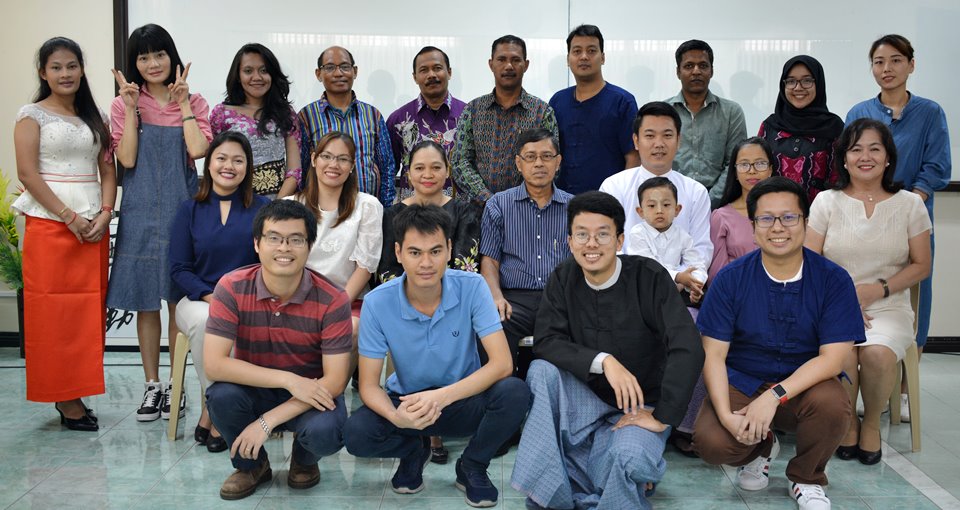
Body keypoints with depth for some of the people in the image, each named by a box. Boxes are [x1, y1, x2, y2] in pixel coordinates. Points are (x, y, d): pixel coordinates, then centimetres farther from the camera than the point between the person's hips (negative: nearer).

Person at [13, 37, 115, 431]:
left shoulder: (95, 117, 14)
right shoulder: (32, 115, 1)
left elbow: (108, 169, 11)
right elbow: (27, 173, -7)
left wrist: (104, 214, -5)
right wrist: (69, 217, -13)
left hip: (94, 225, 4)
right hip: (50, 224, -4)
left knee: (89, 309, 4)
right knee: (54, 310, -2)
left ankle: (75, 393, 13)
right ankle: (63, 398, 4)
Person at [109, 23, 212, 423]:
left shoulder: (193, 103, 6)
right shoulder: (124, 105, 6)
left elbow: (197, 150, -12)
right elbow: (127, 159, -7)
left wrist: (183, 102, -7)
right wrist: (132, 107, -8)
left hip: (181, 209, 0)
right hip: (141, 213, 1)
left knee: (179, 300, 3)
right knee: (145, 302, 5)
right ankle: (151, 385, 16)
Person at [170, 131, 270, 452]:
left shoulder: (262, 209, 9)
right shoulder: (190, 210, 11)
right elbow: (179, 268, 5)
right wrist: (209, 296, -12)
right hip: (198, 299, 1)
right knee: (205, 322, -35)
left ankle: (212, 414, -19)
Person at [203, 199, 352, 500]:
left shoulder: (332, 301, -19)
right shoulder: (231, 288, -16)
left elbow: (335, 380, -20)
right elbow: (214, 364, -23)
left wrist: (267, 421, -27)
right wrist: (288, 379, -30)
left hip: (311, 395, -1)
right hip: (253, 390, 2)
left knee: (325, 432, -32)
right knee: (221, 393, -30)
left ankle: (304, 460, 9)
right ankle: (251, 464, 3)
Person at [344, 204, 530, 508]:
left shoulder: (472, 287, -18)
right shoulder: (377, 303, -17)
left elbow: (502, 364, -22)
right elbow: (369, 384, -13)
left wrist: (442, 396, -35)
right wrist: (396, 416, -36)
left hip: (463, 399, 0)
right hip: (408, 401, 1)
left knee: (514, 393, -31)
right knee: (356, 433, -28)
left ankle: (472, 467, 0)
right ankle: (414, 451, 9)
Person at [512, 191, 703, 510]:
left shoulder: (650, 277, -14)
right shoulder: (563, 279, -2)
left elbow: (688, 350, -21)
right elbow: (545, 341, -13)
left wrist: (661, 417, -19)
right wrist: (603, 360, -27)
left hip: (637, 408, -4)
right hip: (582, 403, 4)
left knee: (628, 459, -36)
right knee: (542, 370, -26)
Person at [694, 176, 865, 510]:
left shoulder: (833, 280, -7)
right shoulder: (731, 278, -7)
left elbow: (833, 357, -14)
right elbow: (714, 356, -9)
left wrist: (775, 396, -26)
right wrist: (726, 413, -24)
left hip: (804, 384, 0)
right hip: (741, 382, 0)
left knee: (833, 403, -34)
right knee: (711, 442, -26)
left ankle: (807, 480, 0)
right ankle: (761, 448, 14)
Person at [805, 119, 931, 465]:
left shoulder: (909, 204, 7)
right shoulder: (827, 202, 6)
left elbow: (921, 265, 6)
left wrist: (877, 290, -9)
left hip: (889, 308, 0)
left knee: (877, 354, -32)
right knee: (841, 356, -31)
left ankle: (871, 424, -1)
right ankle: (848, 423, 1)